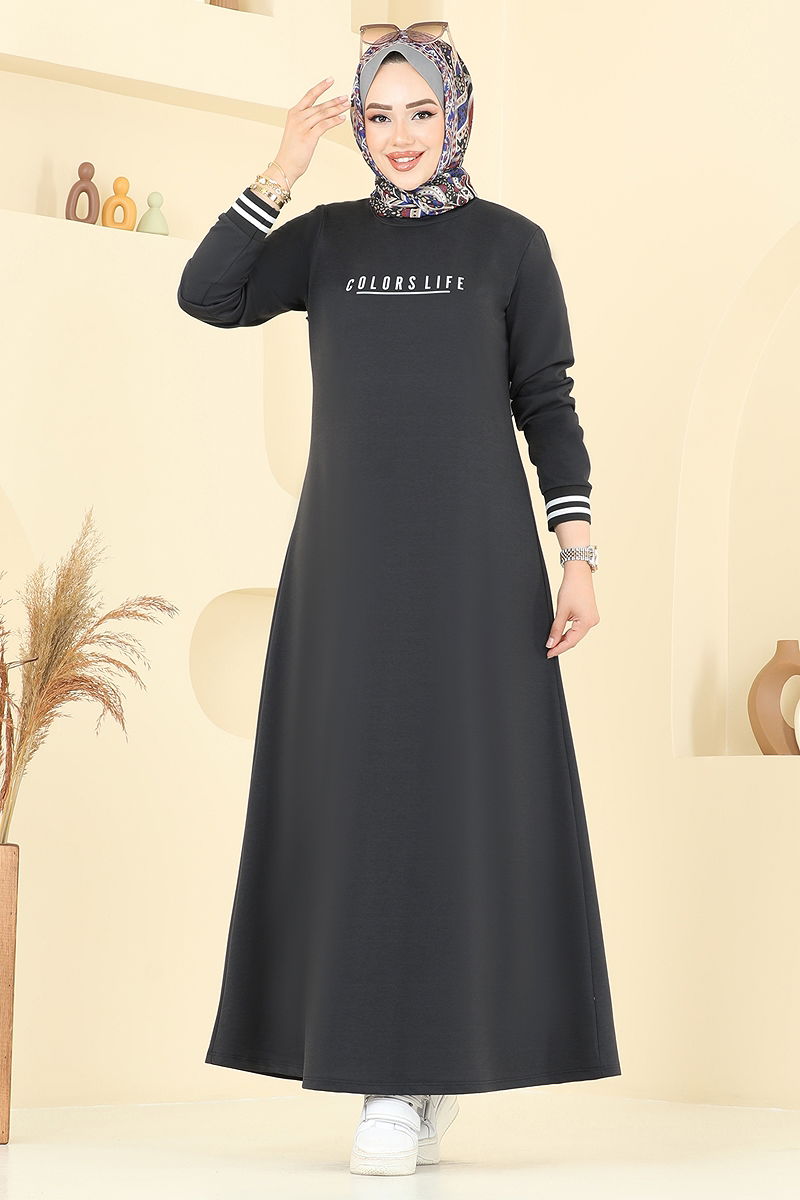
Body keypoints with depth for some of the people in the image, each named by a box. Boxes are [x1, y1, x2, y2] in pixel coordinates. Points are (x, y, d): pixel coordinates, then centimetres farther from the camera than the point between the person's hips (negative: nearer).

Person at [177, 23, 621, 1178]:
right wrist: (285, 168, -9)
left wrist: (579, 555, -6)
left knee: (458, 792, -5)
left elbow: (548, 406, 3)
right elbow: (204, 297, -4)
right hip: (351, 556, 2)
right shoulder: (327, 237, 11)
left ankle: (432, 1063, 5)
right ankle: (394, 1078, 4)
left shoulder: (511, 242, 6)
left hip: (471, 554, -2)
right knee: (359, 798, -1)